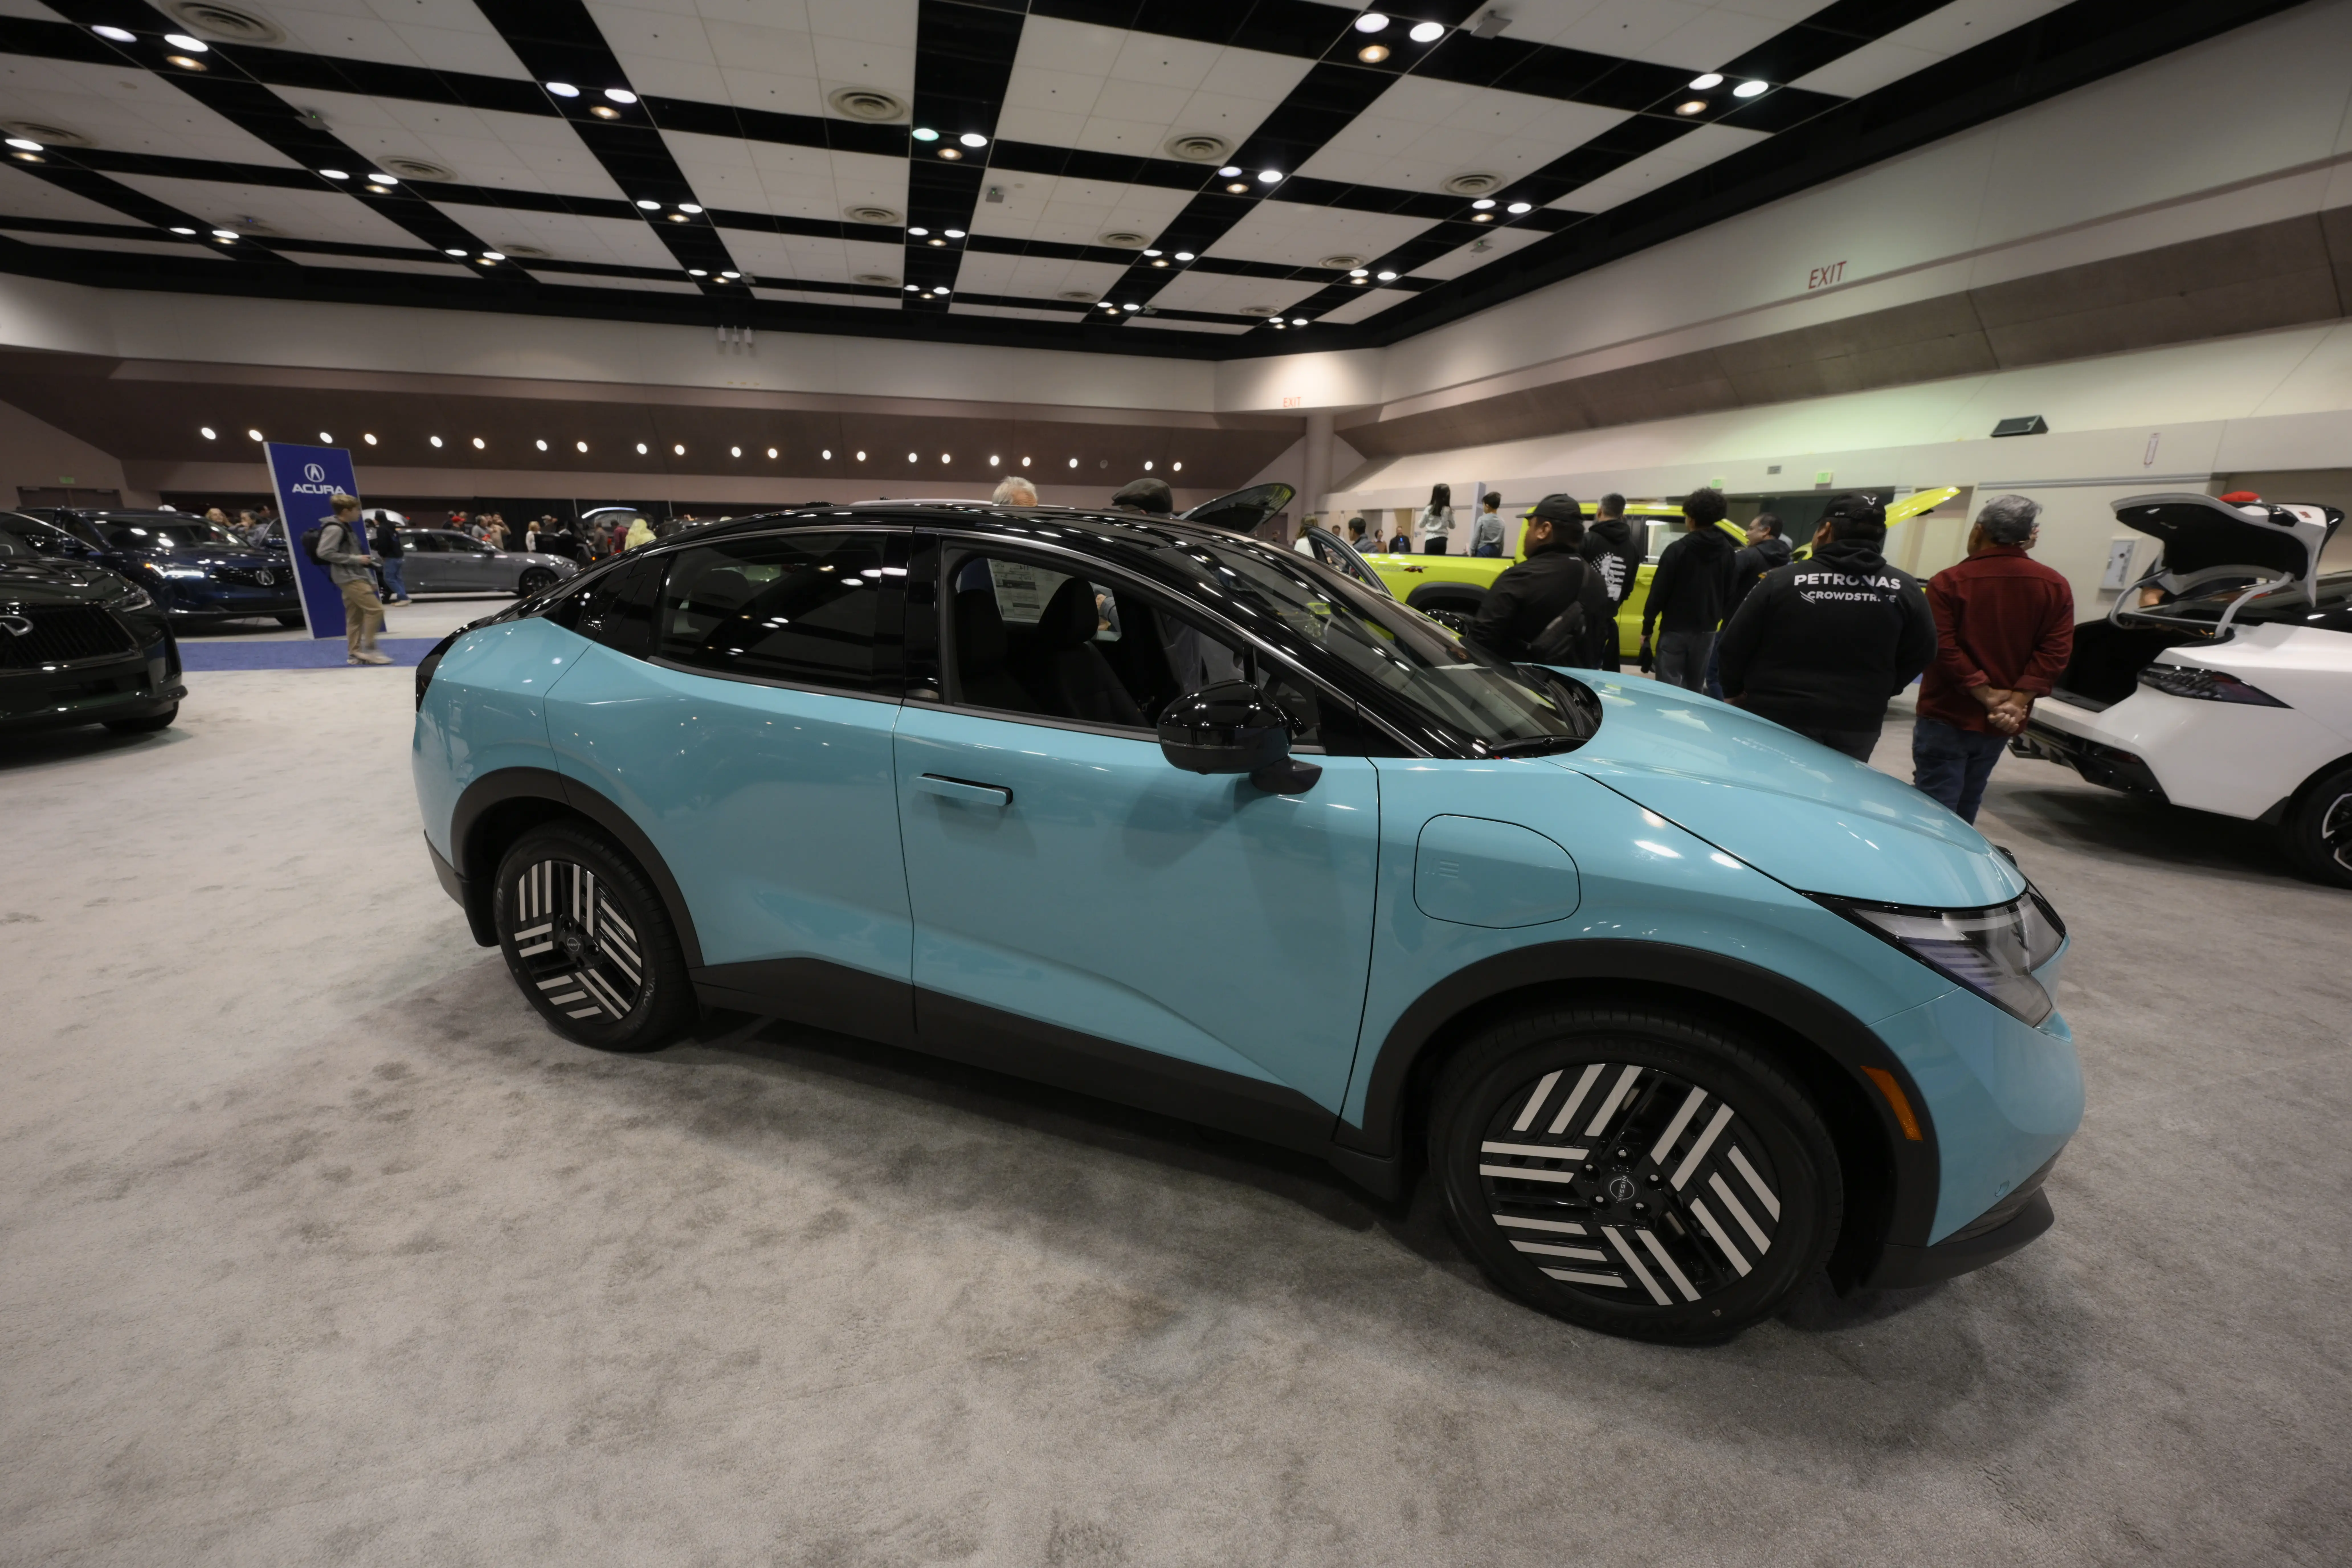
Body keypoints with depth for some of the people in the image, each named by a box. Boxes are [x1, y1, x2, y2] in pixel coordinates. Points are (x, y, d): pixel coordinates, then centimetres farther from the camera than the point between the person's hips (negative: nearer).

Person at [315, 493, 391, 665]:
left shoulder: (346, 527, 16)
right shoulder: (335, 529, -14)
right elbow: (324, 553, -22)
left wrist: (366, 556, 10)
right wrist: (356, 559, -20)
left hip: (355, 576, 10)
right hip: (348, 577, -10)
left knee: (355, 617, 10)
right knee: (375, 609, -15)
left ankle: (354, 654, 13)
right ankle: (368, 650, -13)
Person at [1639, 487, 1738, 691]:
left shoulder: (1678, 550, -12)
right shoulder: (1727, 551, 6)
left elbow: (1659, 592, -13)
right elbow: (1728, 594, 11)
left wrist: (1647, 627, -7)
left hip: (1676, 629, -5)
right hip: (1707, 630, 6)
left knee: (1669, 687, -2)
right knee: (1695, 687, 14)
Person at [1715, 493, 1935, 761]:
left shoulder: (1781, 580, -11)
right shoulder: (1906, 590, -1)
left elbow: (1735, 645, -6)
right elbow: (1920, 656, 7)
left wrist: (1734, 692, 10)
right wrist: (1874, 695, 21)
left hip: (1777, 718, -3)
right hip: (1857, 725, 3)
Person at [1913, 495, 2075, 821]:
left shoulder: (1949, 582, -10)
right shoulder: (2055, 587, 5)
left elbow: (1943, 649, -18)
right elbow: (2056, 651, -5)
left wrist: (1988, 696, -13)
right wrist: (2017, 701, -10)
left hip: (1947, 716, -5)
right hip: (2001, 725, 5)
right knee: (1966, 805, 19)